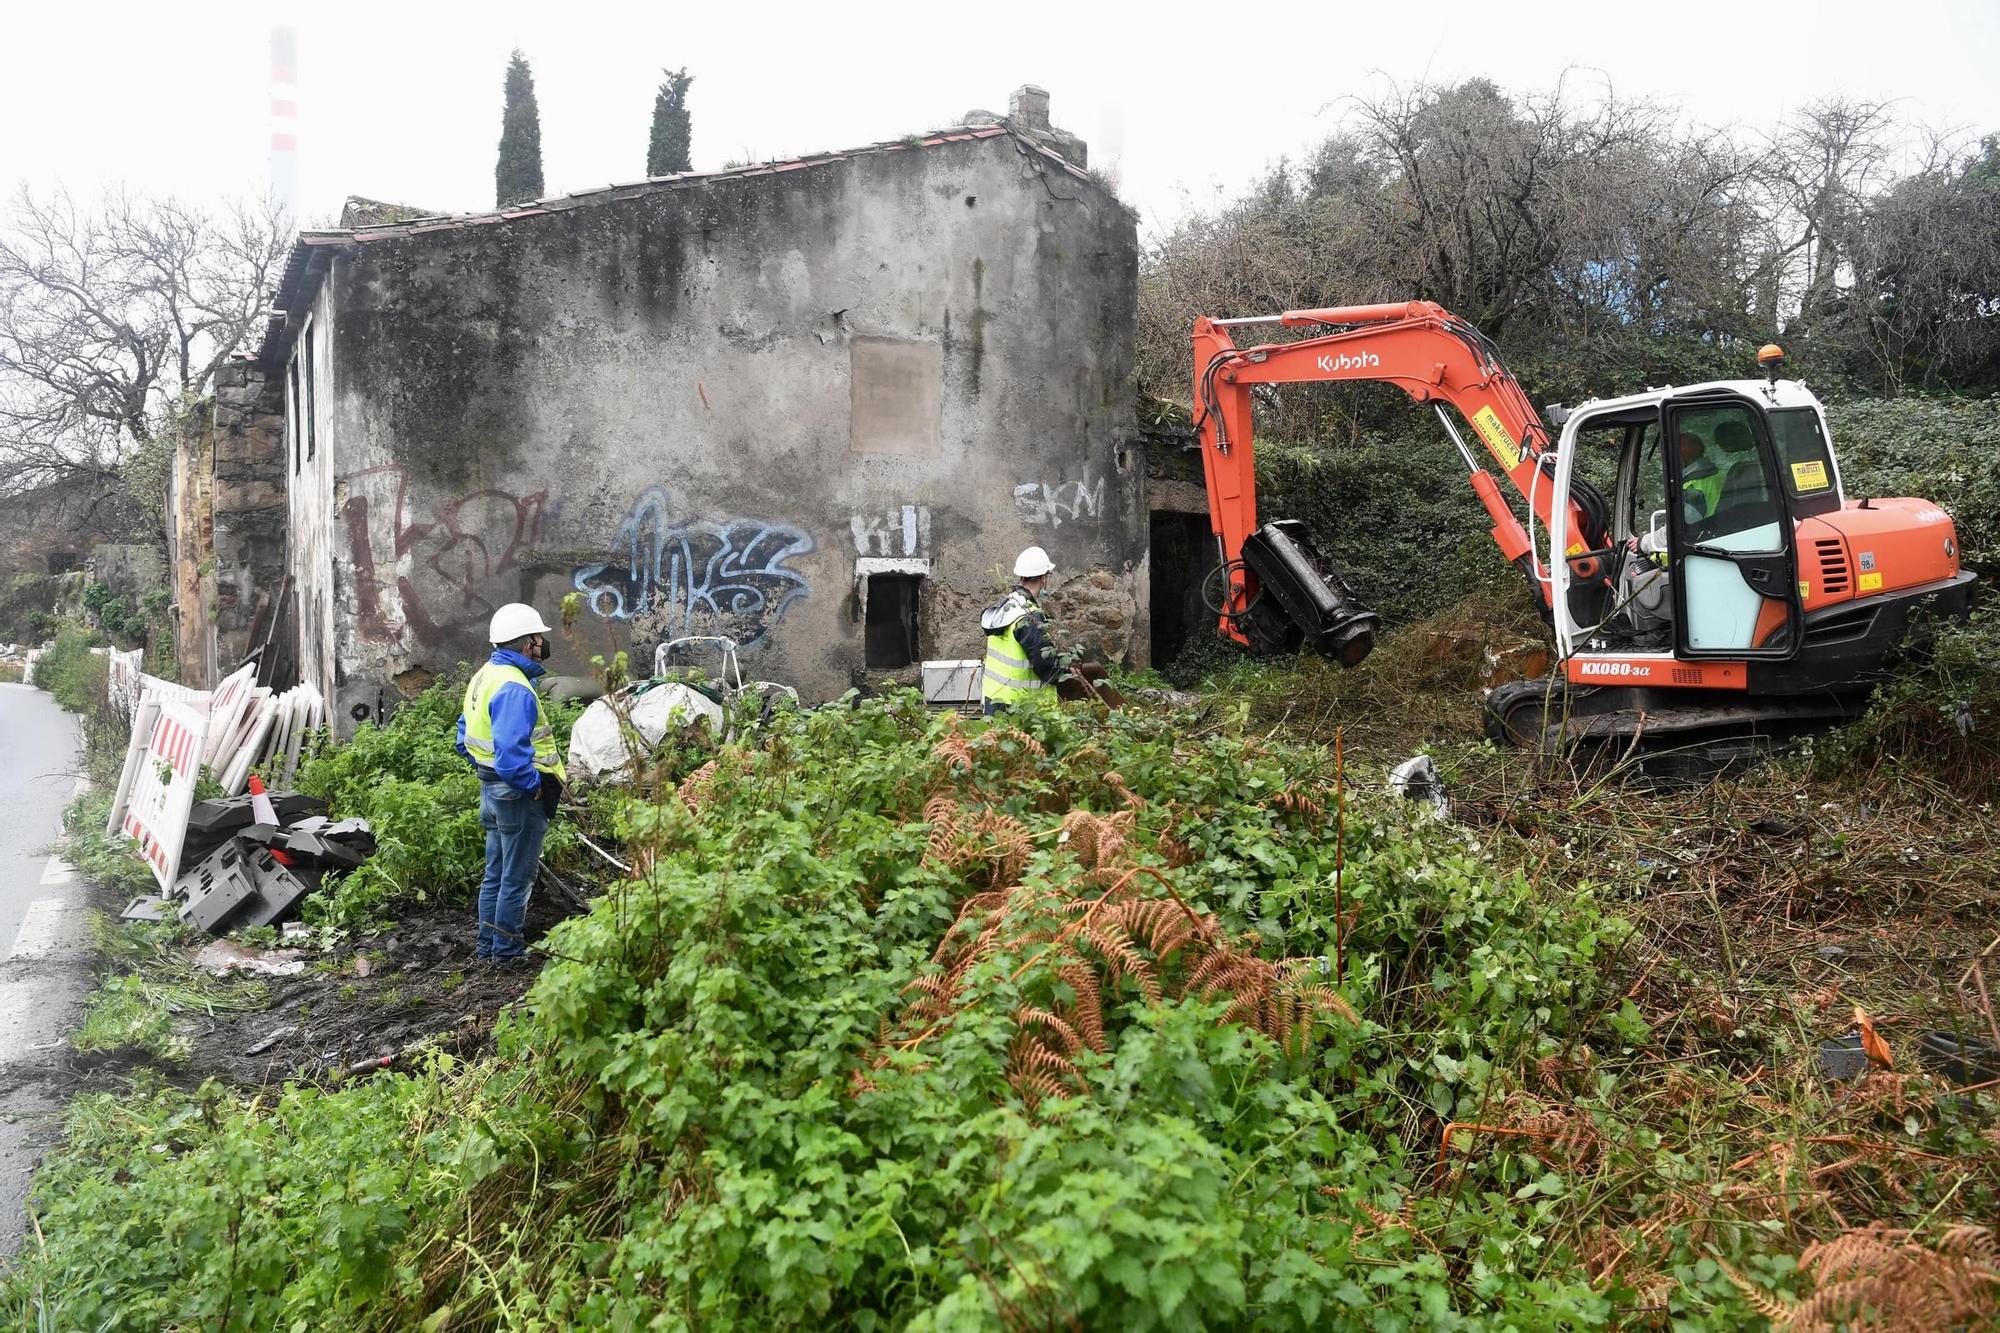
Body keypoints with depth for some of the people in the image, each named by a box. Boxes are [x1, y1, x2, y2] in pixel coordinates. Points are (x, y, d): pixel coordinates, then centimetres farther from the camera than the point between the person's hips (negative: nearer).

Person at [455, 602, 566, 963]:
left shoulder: (484, 676, 9)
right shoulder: (515, 688, -24)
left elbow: (465, 735, 18)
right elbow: (511, 752, -32)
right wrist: (533, 785, -19)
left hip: (492, 787, 10)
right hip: (517, 795, -10)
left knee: (495, 873, 19)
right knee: (517, 878, 3)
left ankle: (488, 945, 30)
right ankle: (507, 949, 13)